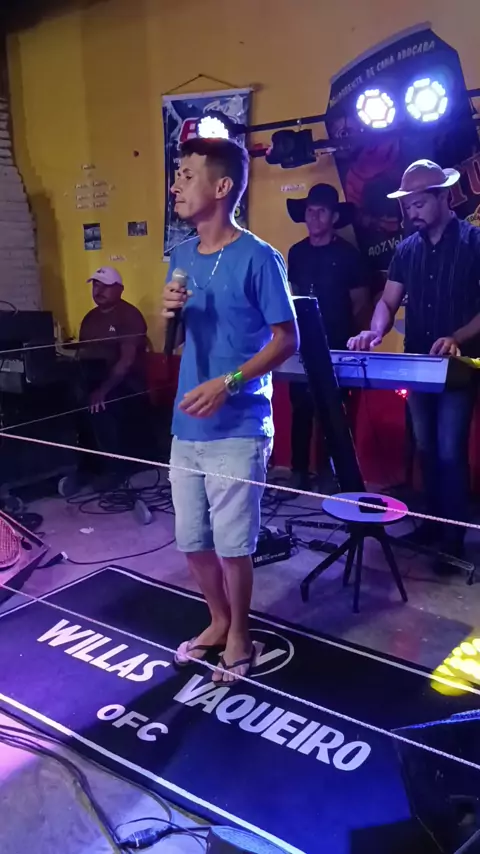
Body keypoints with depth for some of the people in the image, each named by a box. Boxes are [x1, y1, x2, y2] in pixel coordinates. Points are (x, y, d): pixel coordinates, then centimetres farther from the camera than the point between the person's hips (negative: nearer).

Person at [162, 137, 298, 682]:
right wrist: (170, 313, -5)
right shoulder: (181, 257, 10)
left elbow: (286, 339, -9)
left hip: (238, 429, -6)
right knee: (191, 541, 15)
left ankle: (239, 635, 28)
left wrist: (228, 383, -19)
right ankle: (218, 621, 38)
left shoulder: (258, 258, -10)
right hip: (187, 425, 7)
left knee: (232, 544, 4)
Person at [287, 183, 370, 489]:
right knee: (301, 408, 6)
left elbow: (361, 305, -2)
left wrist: (349, 338, -3)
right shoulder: (297, 253, 8)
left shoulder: (348, 254, -5)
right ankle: (300, 470, 17)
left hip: (337, 347, -4)